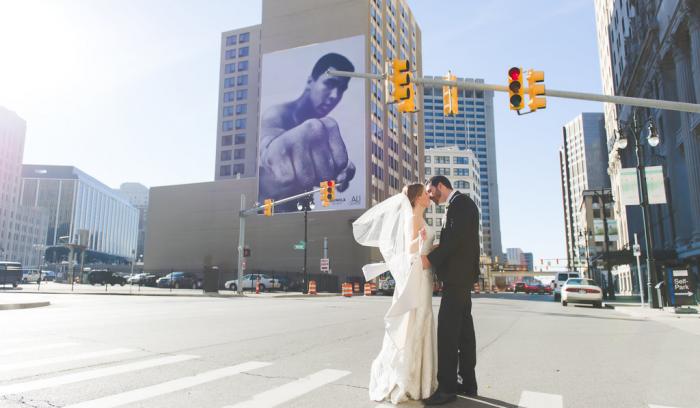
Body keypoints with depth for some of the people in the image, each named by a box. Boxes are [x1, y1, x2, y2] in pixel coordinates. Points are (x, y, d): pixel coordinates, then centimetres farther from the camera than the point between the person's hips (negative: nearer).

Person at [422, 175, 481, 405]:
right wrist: (434, 259, 8)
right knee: (463, 329, 11)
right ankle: (467, 383, 17)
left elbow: (455, 238, -20)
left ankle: (447, 387, -7)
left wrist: (431, 258, -19)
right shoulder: (459, 204, 21)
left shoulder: (460, 202, -9)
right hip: (461, 275, 10)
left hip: (457, 275, -10)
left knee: (447, 329, -10)